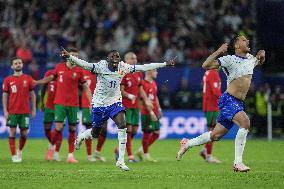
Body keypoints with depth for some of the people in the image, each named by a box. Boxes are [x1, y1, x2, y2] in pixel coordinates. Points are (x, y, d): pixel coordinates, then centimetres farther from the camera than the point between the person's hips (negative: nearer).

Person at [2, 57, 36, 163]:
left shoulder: (28, 79, 5)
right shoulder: (8, 80, 3)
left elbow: (32, 94, 9)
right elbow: (5, 96, 4)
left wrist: (34, 109, 4)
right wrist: (5, 110, -3)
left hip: (25, 111, 1)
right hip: (12, 112, -1)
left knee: (24, 133, 3)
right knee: (12, 132, -3)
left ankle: (20, 151, 27)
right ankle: (14, 155, -1)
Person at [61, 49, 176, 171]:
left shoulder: (123, 67, -8)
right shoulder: (101, 66, -19)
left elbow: (143, 67, -4)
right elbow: (85, 65, -33)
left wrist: (165, 64, -3)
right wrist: (69, 57, -51)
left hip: (115, 102, 3)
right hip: (99, 103, -3)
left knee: (122, 126, -20)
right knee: (95, 133, 10)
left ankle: (121, 160, -14)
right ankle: (81, 136, 49)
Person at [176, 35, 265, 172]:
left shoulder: (250, 58, 13)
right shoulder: (230, 59, -9)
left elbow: (259, 62, 38)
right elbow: (206, 65, -15)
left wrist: (261, 57, 15)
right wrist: (219, 51, -20)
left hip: (239, 104, 8)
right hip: (229, 100, -8)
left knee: (216, 135, 11)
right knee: (245, 123, -29)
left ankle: (187, 144, 32)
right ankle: (237, 163, -25)